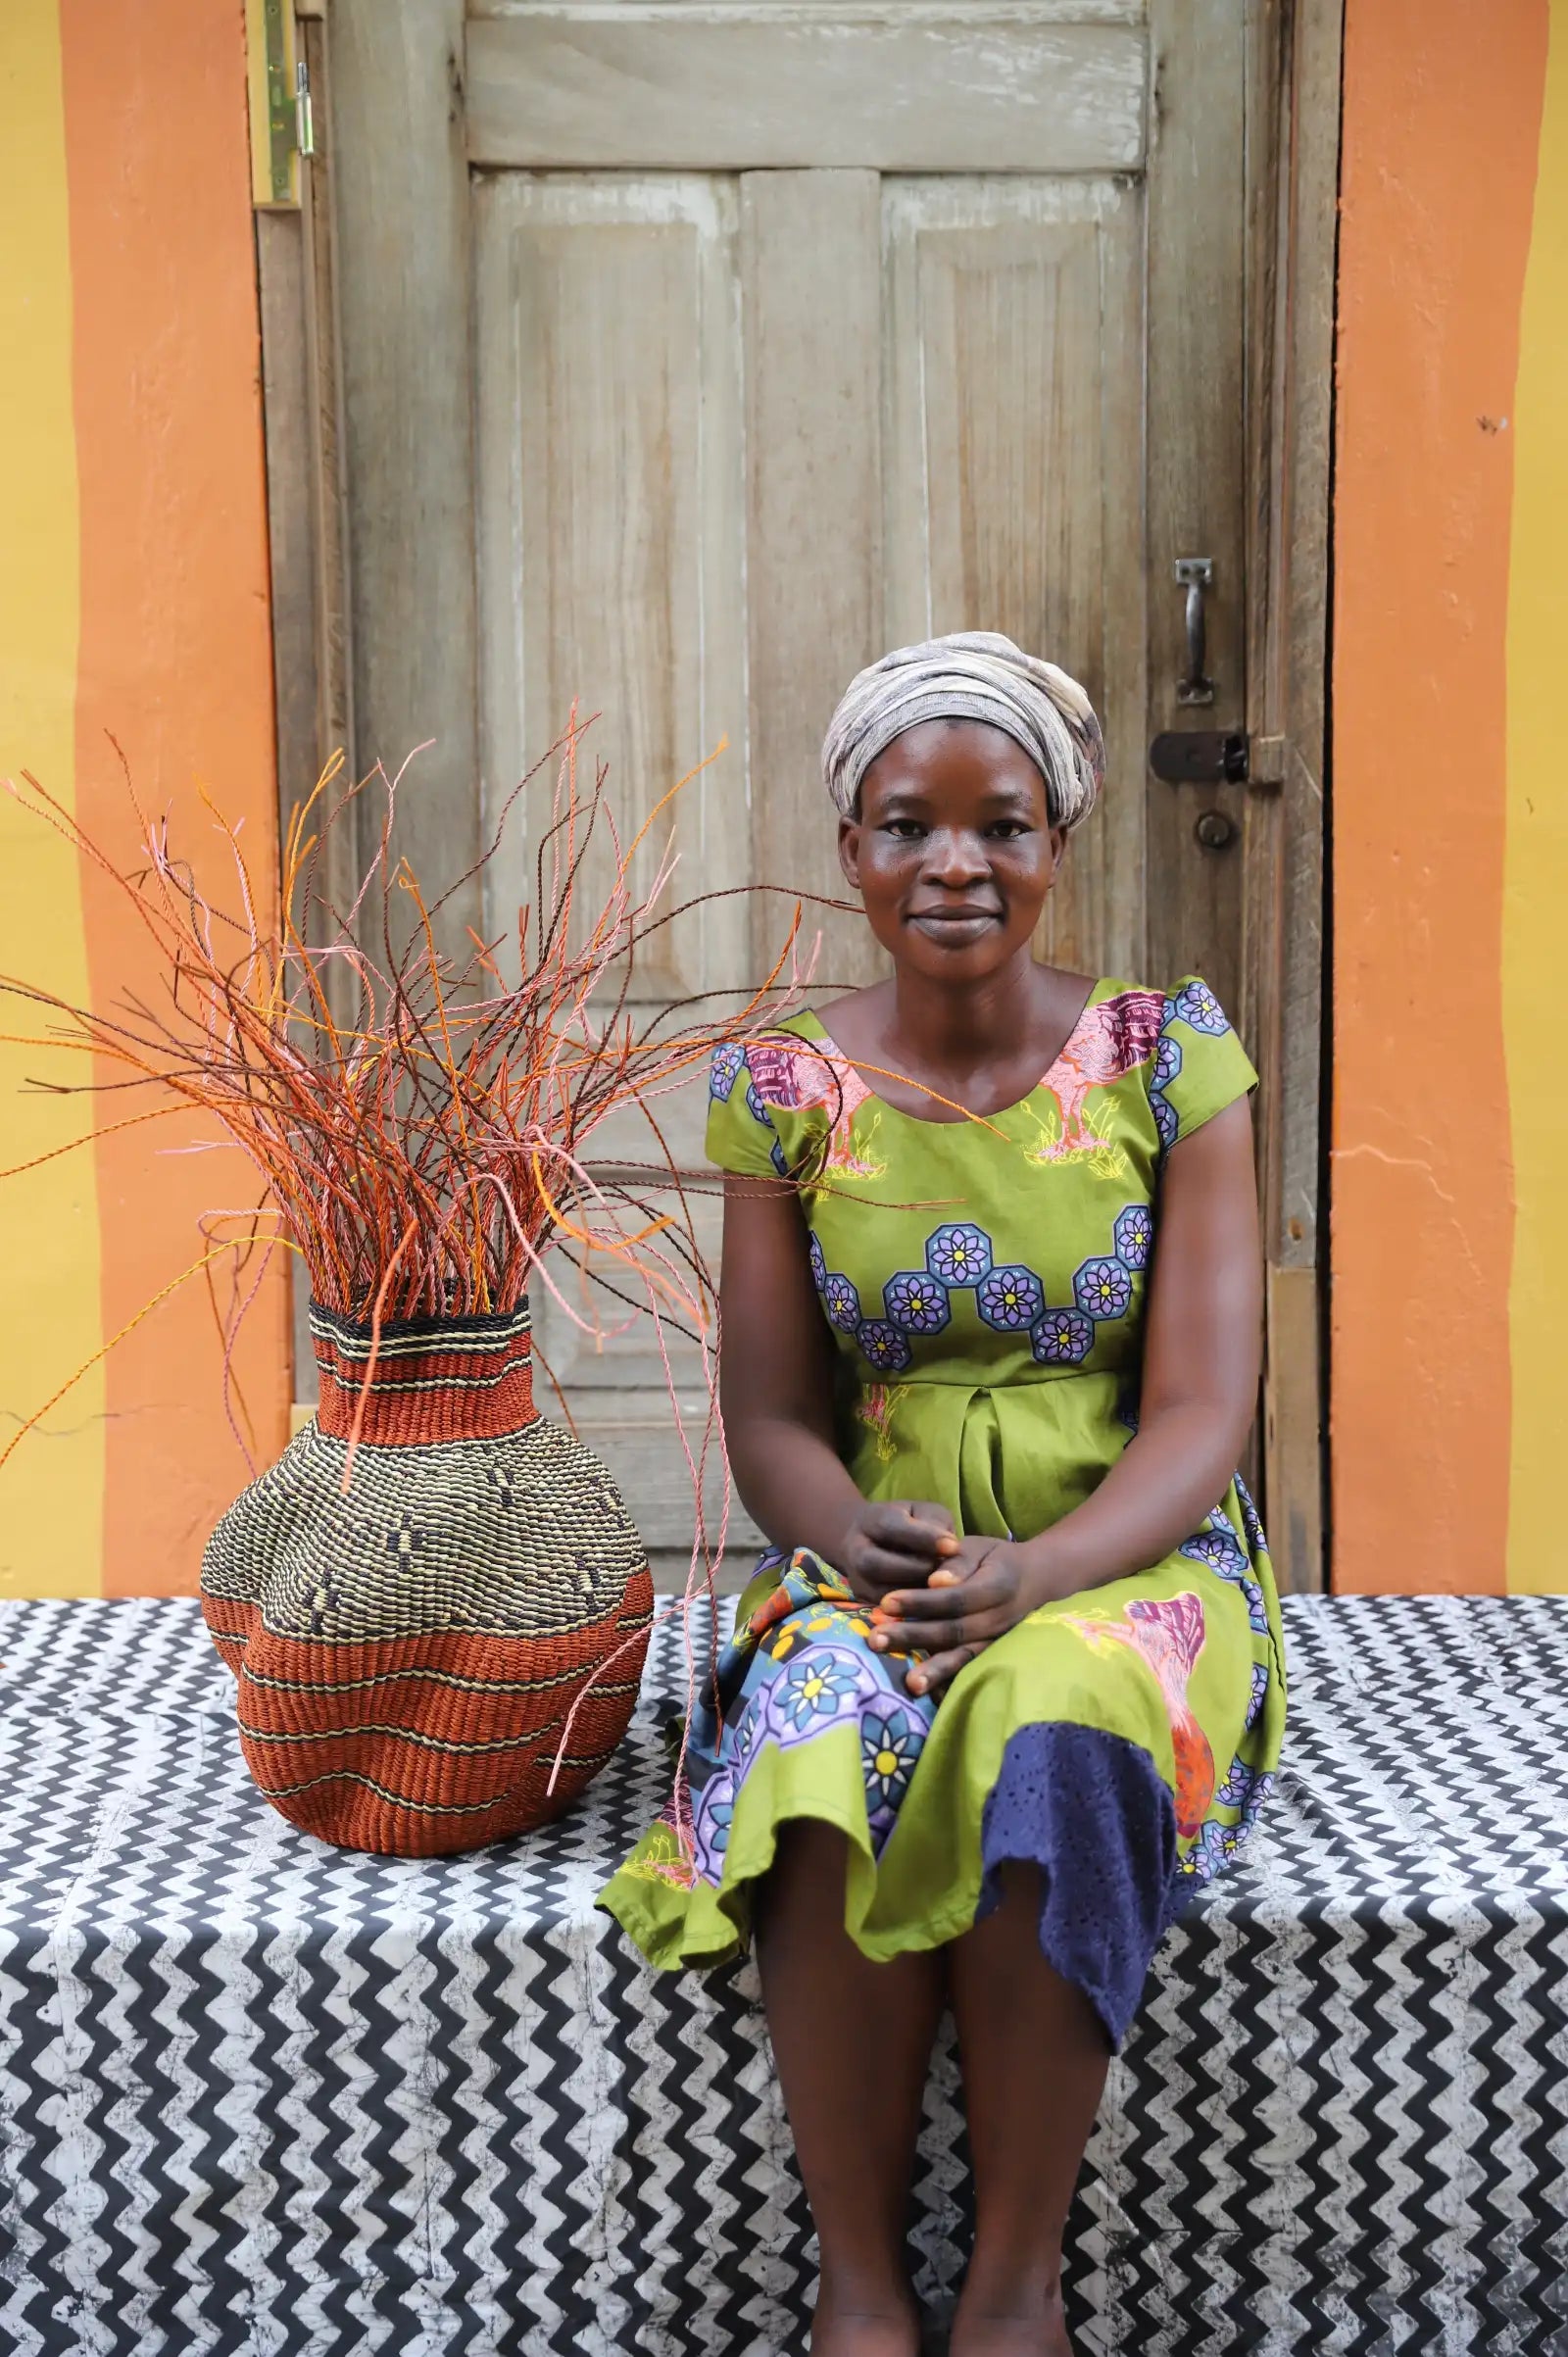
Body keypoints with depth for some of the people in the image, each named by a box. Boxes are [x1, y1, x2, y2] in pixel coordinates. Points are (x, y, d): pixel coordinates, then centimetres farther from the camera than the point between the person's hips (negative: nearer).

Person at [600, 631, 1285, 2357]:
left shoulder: (1171, 1062, -3)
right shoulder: (784, 1090, 2)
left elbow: (1202, 1412, -8)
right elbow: (771, 1423, 3)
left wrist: (1035, 1574, -25)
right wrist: (868, 1544, -20)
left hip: (1130, 1563, -1)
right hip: (871, 1569, 1)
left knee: (1049, 1743, -35)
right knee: (827, 1751, -33)